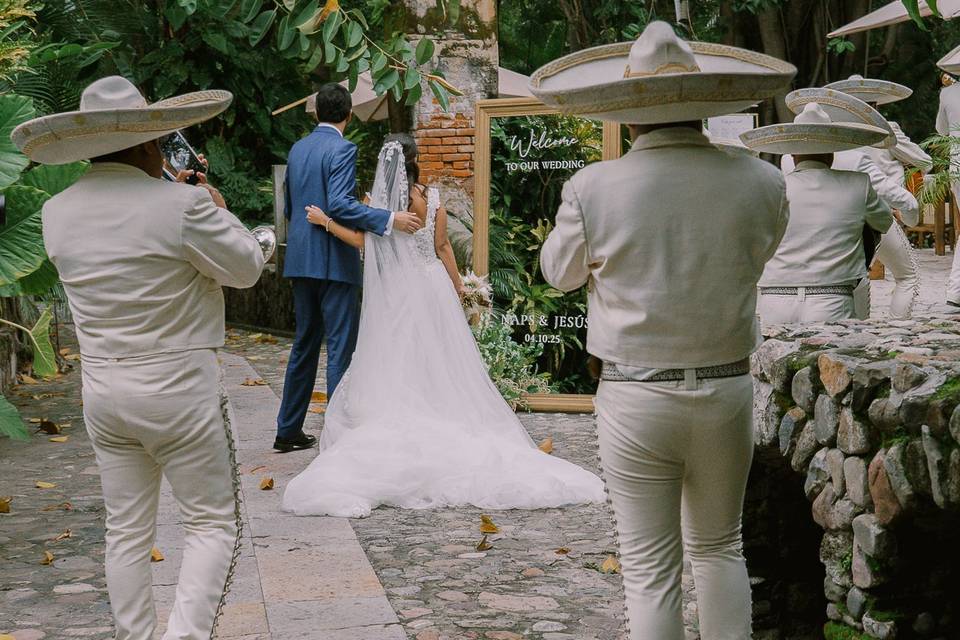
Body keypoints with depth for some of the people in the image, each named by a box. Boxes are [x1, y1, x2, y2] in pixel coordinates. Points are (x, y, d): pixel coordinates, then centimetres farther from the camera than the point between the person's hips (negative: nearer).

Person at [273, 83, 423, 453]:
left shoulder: (297, 149, 14)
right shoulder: (342, 149, -11)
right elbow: (339, 204, -22)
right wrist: (389, 220, -25)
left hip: (301, 259, 8)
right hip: (334, 260, -8)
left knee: (304, 344, 15)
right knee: (341, 348, -3)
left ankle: (288, 430, 19)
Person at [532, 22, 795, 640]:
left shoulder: (594, 188, -14)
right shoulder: (762, 182, -8)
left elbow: (561, 272, 3)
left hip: (635, 398, -2)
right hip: (727, 389, 3)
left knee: (650, 566, 9)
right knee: (720, 547, 22)